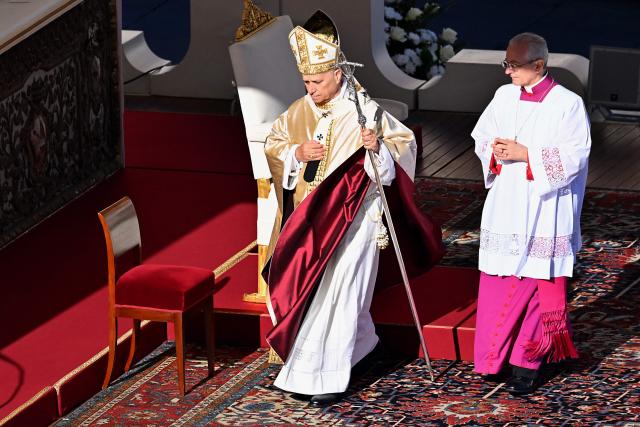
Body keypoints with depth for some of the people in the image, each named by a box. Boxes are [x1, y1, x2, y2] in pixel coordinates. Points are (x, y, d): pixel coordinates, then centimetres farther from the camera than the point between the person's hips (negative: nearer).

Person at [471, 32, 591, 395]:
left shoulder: (568, 104, -10)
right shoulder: (504, 96, 6)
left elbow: (574, 157, -14)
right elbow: (482, 136, 14)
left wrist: (526, 155, -19)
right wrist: (495, 151, -8)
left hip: (543, 214, -5)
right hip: (505, 209, 5)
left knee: (537, 286, 0)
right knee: (498, 283, 6)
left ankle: (528, 362, 8)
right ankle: (495, 356, 17)